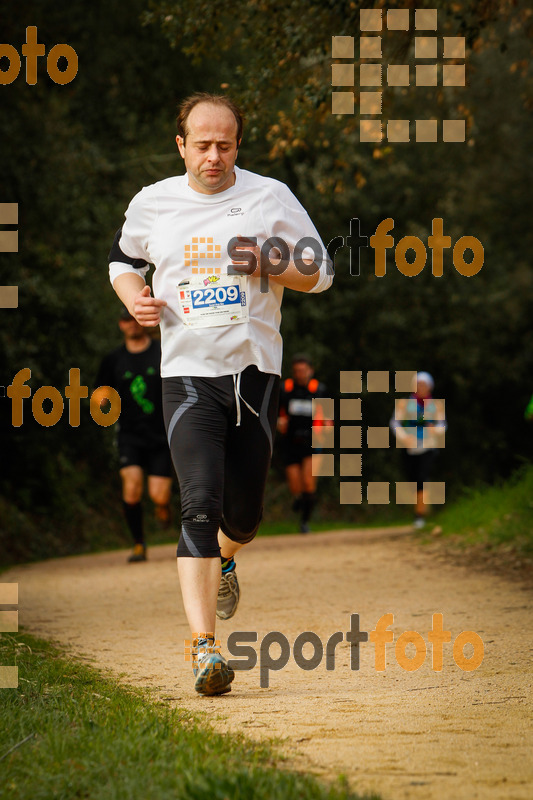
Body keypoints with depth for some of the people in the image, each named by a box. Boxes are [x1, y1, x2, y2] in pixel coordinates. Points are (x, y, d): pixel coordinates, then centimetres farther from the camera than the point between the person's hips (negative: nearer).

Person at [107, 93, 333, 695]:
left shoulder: (270, 198, 1)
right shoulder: (152, 203, 4)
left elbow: (320, 272, 5)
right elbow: (122, 261, 21)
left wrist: (268, 265, -13)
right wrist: (135, 299, 0)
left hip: (255, 371, 1)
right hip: (188, 374, -1)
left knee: (243, 514, 9)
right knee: (200, 505, -18)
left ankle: (221, 559, 47)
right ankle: (202, 643, -21)